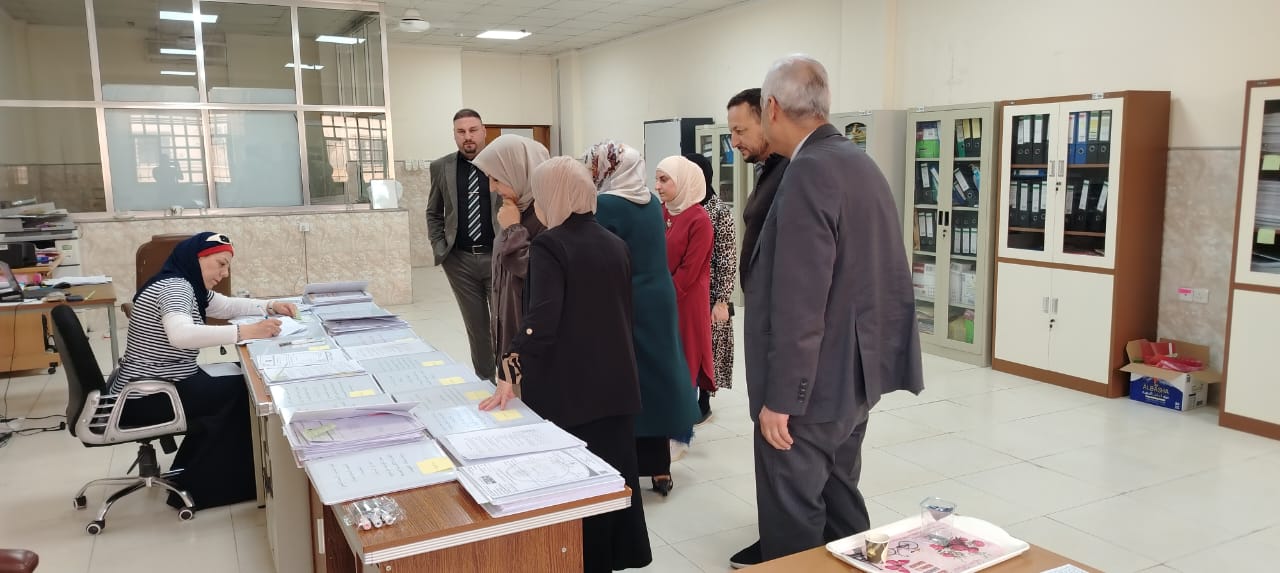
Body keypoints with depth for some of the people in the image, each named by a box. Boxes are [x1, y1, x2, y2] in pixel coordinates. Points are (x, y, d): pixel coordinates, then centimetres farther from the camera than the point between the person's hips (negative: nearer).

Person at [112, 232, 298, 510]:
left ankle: (192, 480, 19)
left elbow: (227, 306, 23)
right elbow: (181, 335, -41)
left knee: (237, 380, 9)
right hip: (146, 399, -10)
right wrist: (247, 331, -46)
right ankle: (199, 487, 4)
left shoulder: (189, 286, 9)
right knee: (242, 394, -9)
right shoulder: (173, 286, -22)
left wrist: (271, 307, 6)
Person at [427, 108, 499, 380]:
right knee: (476, 326, 10)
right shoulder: (441, 167, 5)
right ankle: (484, 380, 20)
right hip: (460, 260, 2)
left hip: (497, 257, -2)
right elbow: (433, 213, 14)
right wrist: (440, 248, 4)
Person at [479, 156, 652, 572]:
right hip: (616, 382, 7)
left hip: (568, 388, -7)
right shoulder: (615, 244, 7)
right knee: (615, 471, 18)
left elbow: (542, 319, -25)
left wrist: (509, 374, -22)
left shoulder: (549, 244, -14)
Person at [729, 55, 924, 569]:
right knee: (839, 502, 21)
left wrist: (780, 398, -19)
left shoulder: (809, 173, -20)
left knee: (793, 521, 4)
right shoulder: (861, 162, 9)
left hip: (812, 384, -9)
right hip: (856, 373, 9)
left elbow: (799, 303, -24)